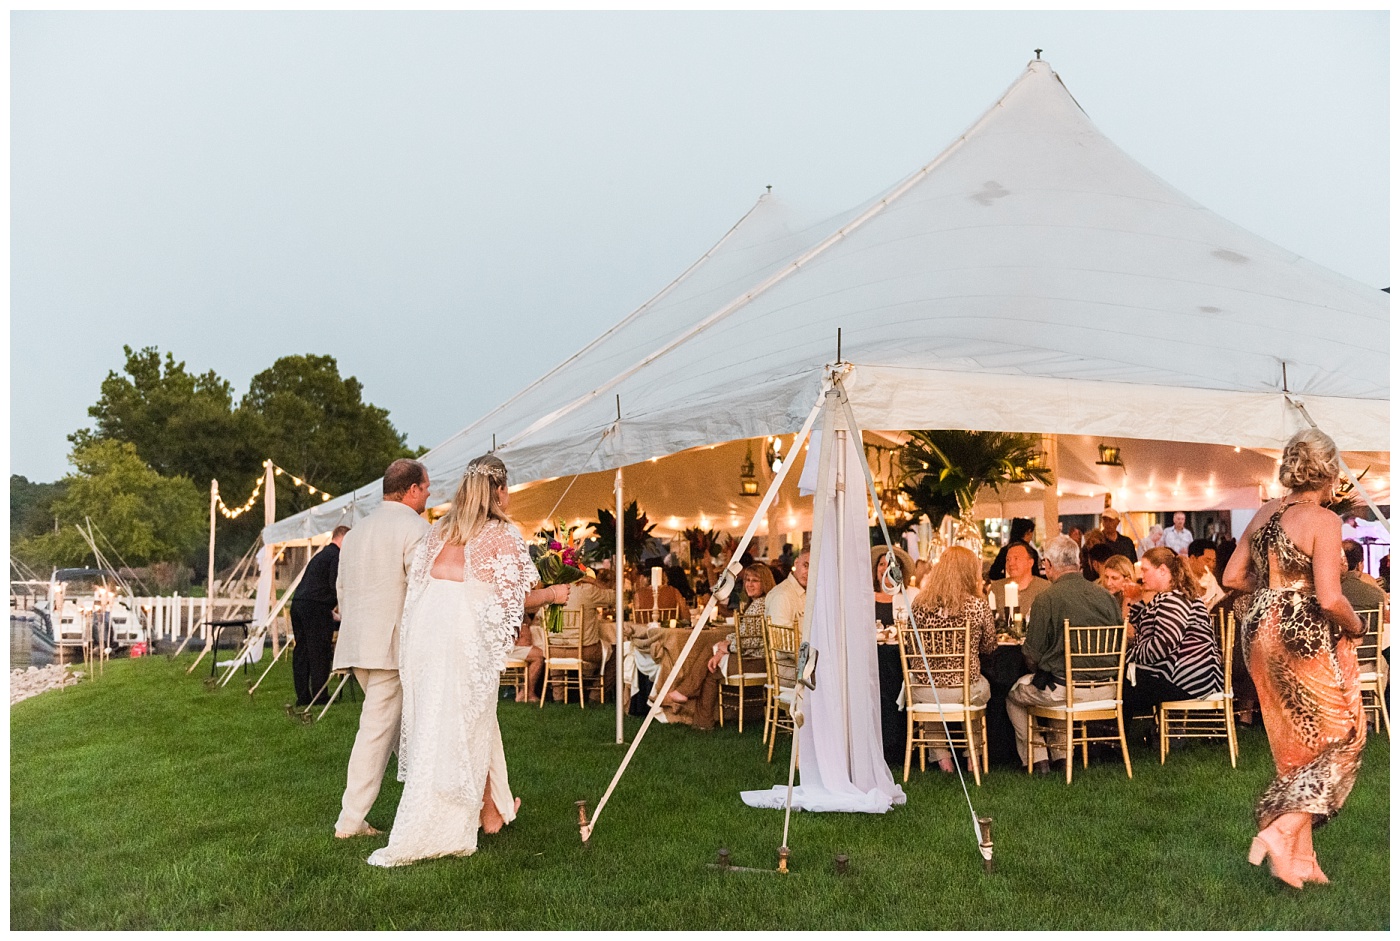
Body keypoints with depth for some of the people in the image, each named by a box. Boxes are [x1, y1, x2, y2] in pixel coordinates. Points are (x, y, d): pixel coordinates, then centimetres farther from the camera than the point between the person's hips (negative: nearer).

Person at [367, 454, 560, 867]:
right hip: (468, 635, -6)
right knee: (463, 727, 3)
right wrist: (551, 594, 16)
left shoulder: (440, 529, 16)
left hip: (425, 627, 7)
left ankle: (491, 811, 27)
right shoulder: (503, 534, 0)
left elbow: (416, 581, 13)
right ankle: (414, 837, 9)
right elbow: (514, 597, 0)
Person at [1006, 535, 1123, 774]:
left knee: (1013, 695, 21)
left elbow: (1032, 654, -11)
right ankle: (1061, 752, 34)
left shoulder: (1046, 599, -15)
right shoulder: (1106, 596, 0)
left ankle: (1037, 758, 20)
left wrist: (1041, 675, 11)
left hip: (1063, 690, -6)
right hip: (1105, 688, 6)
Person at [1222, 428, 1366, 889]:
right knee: (1340, 742, 9)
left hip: (1261, 632, 7)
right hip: (1306, 639, -7)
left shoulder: (1263, 513, 6)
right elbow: (1330, 599, -21)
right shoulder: (1324, 520, -14)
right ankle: (1281, 833, -3)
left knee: (1294, 747, 16)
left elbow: (1232, 577, 11)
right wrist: (1356, 626, -2)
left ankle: (1300, 857, 22)